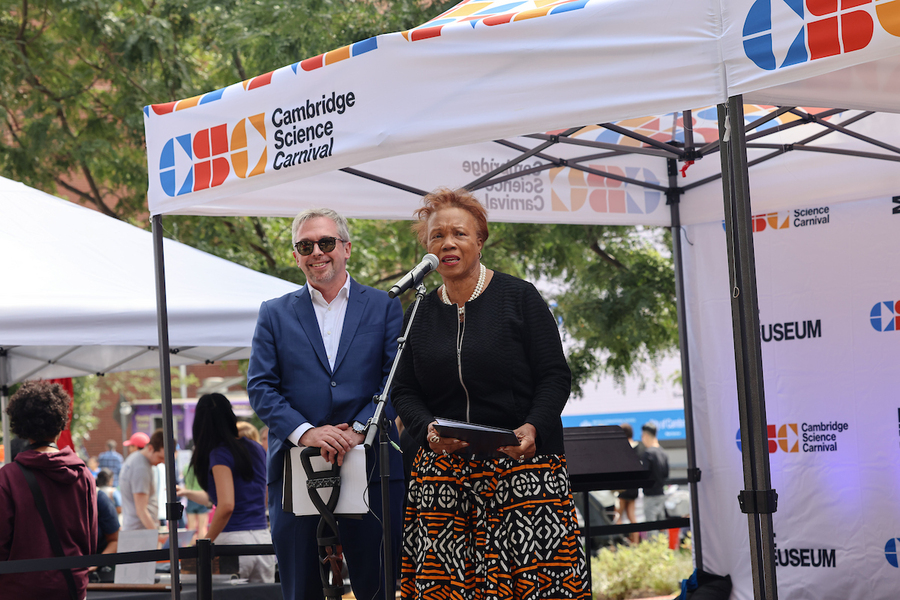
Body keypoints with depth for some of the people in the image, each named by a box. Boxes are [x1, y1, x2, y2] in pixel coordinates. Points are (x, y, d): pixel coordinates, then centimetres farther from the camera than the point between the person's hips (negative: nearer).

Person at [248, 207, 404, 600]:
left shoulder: (384, 308, 10)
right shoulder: (274, 314, 12)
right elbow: (260, 387, 3)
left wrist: (360, 428, -15)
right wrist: (304, 432, -13)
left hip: (372, 468, -1)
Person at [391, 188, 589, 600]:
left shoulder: (519, 297, 2)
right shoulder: (420, 313, 12)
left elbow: (555, 376, 0)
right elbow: (403, 392, 13)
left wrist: (534, 427, -18)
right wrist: (427, 428, -8)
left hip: (521, 462, -3)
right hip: (443, 470, 3)